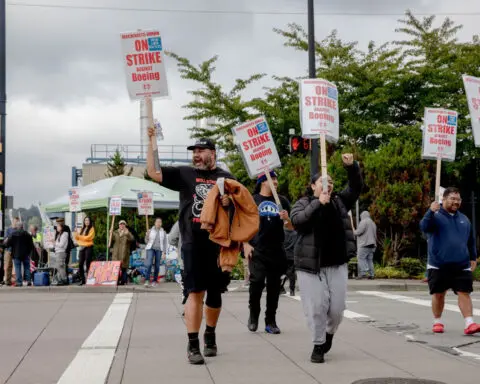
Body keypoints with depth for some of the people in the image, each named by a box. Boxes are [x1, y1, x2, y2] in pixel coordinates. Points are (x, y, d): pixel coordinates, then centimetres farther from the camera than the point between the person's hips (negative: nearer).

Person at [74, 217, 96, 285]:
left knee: (88, 264, -9)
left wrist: (80, 236, -7)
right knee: (80, 264, -1)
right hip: (81, 247, 6)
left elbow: (88, 237, -11)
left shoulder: (92, 229, 1)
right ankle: (82, 279, 5)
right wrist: (76, 234, -2)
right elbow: (76, 238, 17)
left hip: (88, 247, -5)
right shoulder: (81, 229, 18)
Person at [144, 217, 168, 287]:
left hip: (159, 249, 1)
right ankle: (147, 280, -15)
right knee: (149, 264, -16)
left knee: (157, 266, 0)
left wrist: (164, 252, 3)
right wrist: (147, 236, -9)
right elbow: (146, 241, 11)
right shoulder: (150, 231, 7)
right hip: (150, 248, -1)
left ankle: (154, 281, 9)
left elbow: (165, 243, 11)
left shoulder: (163, 232, 9)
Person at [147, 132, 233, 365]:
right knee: (195, 293, -6)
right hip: (193, 244, -2)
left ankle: (210, 336, 32)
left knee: (214, 293, 12)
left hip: (219, 244, 2)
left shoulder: (226, 178, 9)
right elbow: (153, 171, -1)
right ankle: (193, 344, -2)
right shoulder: (184, 174, 6)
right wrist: (151, 141, -7)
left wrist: (229, 201, -11)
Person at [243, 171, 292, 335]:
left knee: (274, 285, 4)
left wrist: (287, 219, -8)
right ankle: (253, 315, 9)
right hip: (257, 250, -3)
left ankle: (270, 321, 14)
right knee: (257, 281, -13)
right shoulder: (252, 200, 5)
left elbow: (292, 226, 14)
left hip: (277, 250, 3)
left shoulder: (282, 201, 12)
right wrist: (245, 245, -6)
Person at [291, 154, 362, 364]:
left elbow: (356, 187, 3)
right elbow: (296, 221, -15)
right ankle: (318, 345, 12)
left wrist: (352, 166, -13)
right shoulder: (303, 203, 3)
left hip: (337, 265, 3)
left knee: (337, 308, 4)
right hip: (310, 265, -3)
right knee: (316, 308, -3)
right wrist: (318, 203, -20)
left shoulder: (339, 201, 12)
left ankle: (329, 334, 33)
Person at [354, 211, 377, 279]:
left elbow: (359, 231, -15)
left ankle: (363, 273, -20)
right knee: (370, 259, 7)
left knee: (361, 258, -9)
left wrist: (354, 232, 4)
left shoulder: (364, 222, -5)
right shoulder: (373, 223, 24)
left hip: (364, 244, -9)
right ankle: (371, 274, 2)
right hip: (372, 244, 9)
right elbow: (375, 235, 26)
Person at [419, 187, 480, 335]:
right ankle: (437, 322, 20)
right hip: (438, 266, -3)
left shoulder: (464, 219, 14)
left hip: (462, 266, 3)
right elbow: (424, 227, -23)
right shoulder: (436, 216, -2)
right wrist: (431, 212, -38)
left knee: (464, 293, -6)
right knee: (438, 294, 6)